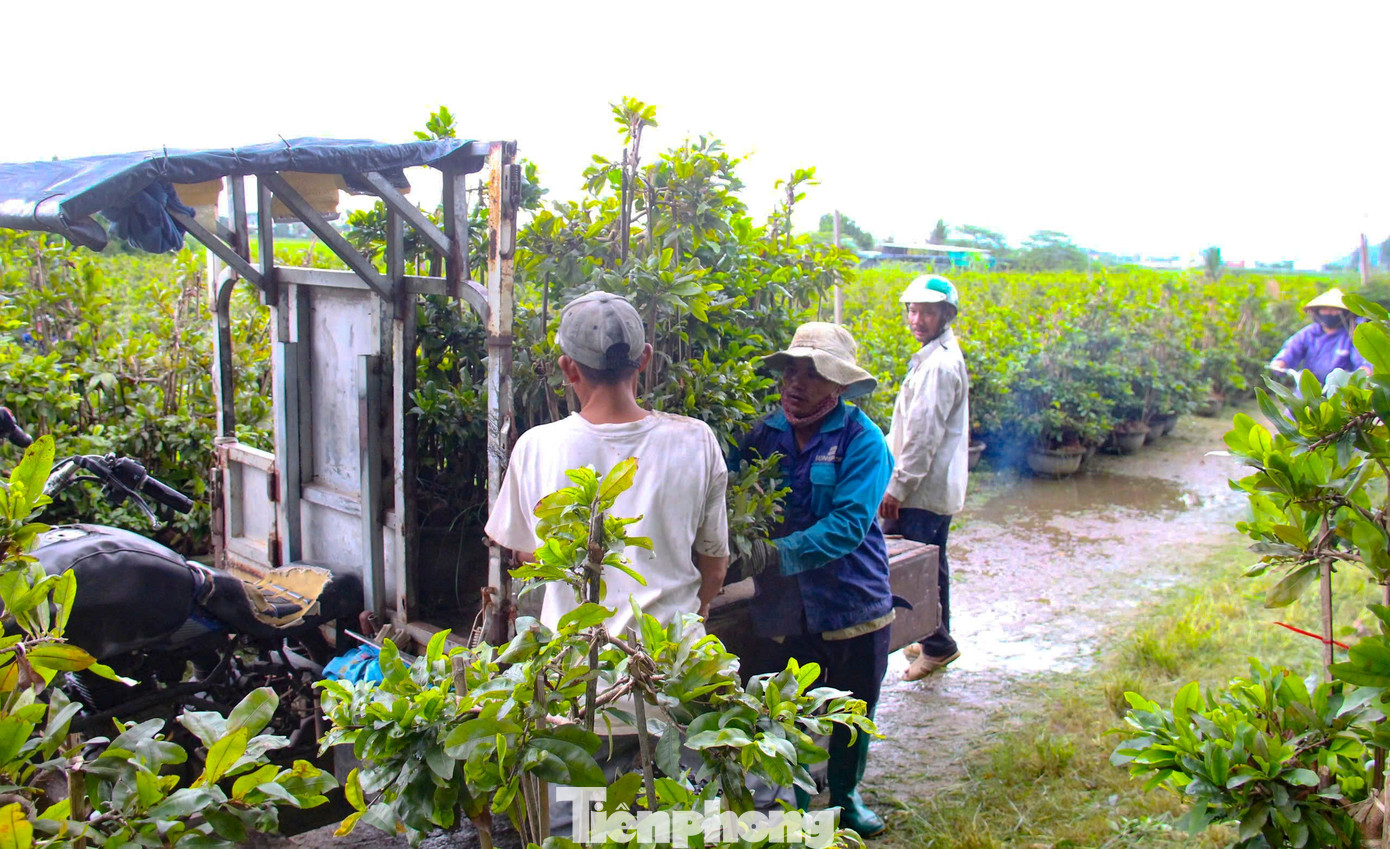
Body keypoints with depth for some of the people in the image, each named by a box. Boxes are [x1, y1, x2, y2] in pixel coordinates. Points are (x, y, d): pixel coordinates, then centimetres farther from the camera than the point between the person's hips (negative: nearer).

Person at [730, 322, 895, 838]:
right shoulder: (764, 435, -2)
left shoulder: (862, 440, -13)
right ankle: (793, 806, 37)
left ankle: (845, 795, 45)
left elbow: (848, 524, -23)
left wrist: (776, 555, -33)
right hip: (784, 607, 2)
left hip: (853, 604, -1)